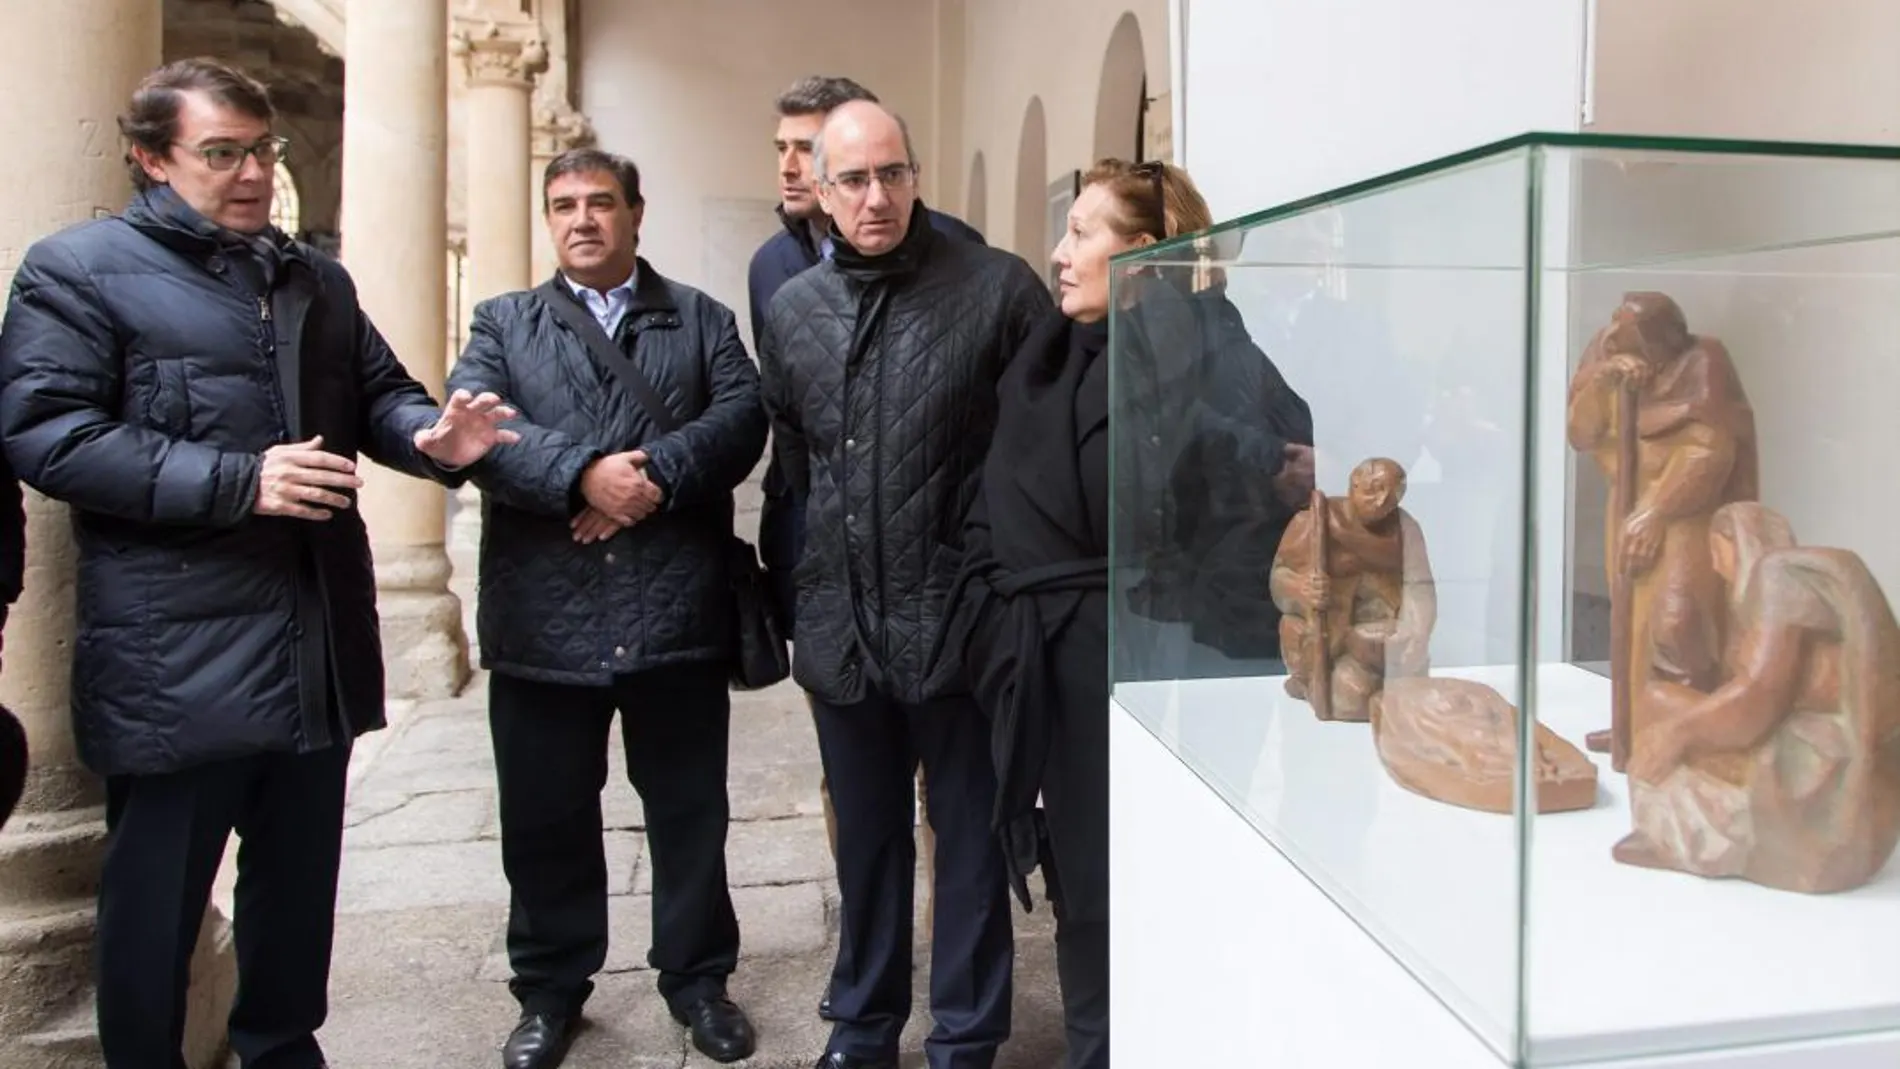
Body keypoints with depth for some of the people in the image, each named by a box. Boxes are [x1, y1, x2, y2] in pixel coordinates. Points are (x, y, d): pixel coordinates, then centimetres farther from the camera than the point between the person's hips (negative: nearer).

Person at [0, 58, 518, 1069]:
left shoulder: (316, 278, 16)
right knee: (157, 894, 6)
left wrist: (432, 436, -7)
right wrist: (236, 482, -21)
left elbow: (376, 392, 17)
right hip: (179, 654, -6)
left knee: (299, 874, 17)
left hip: (318, 638, 6)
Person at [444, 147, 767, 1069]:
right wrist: (582, 471, -21)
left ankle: (698, 977, 29)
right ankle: (550, 988, 30)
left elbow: (742, 415, -5)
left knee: (691, 810, 11)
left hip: (678, 613, 0)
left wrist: (656, 474, -20)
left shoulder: (702, 320, 12)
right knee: (545, 817, 11)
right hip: (544, 618, 1)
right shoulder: (502, 324, 12)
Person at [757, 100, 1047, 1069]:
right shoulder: (792, 310, 7)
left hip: (955, 619, -4)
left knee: (968, 840, 10)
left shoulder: (998, 287, -8)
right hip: (840, 625, 4)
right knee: (864, 838, 18)